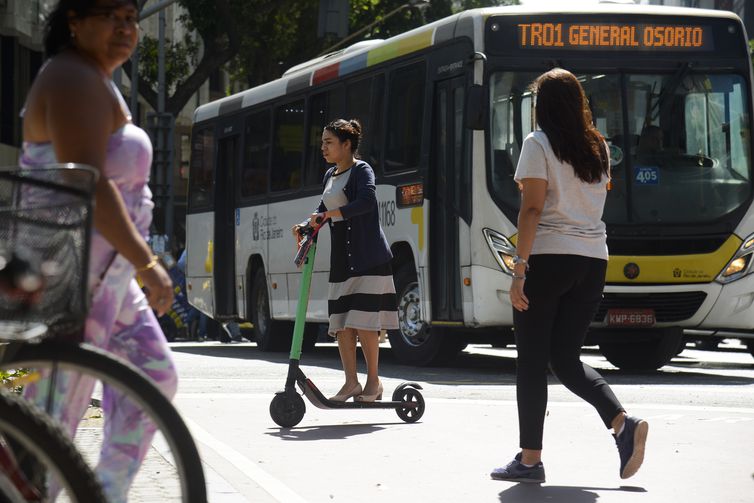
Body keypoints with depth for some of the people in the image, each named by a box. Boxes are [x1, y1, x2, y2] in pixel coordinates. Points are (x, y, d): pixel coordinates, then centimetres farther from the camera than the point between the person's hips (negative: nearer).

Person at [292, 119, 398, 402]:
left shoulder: (361, 171, -7)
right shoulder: (330, 176, 17)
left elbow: (367, 201, -24)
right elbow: (323, 211, 23)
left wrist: (330, 214, -28)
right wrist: (306, 227, 4)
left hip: (366, 257, -8)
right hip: (341, 257, 8)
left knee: (363, 320, -9)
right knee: (340, 322, 3)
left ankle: (373, 381, 1)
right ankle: (351, 382, 7)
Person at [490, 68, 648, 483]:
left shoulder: (538, 145, -5)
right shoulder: (598, 147, 12)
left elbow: (532, 208, -13)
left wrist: (520, 268, -15)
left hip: (548, 258, -6)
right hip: (593, 261, 6)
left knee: (532, 361, 2)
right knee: (566, 359, 10)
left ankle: (530, 460, 4)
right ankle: (623, 423, -12)